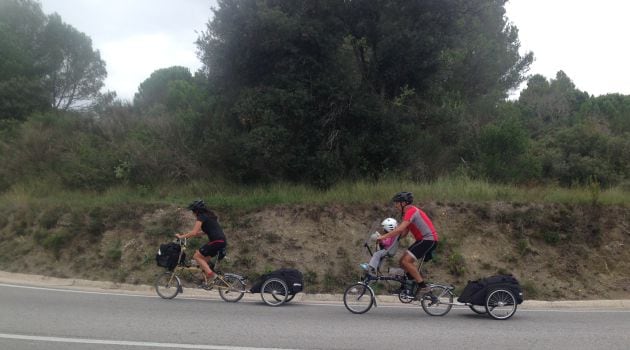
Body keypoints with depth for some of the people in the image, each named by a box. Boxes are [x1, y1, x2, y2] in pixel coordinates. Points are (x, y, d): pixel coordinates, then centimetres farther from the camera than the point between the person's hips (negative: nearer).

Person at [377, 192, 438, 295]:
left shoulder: (411, 211, -16)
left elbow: (400, 229, -27)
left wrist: (383, 237, -24)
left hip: (429, 240, -10)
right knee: (403, 261, 7)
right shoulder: (408, 213, 16)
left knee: (406, 261, -16)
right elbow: (404, 233, 13)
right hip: (422, 240, 10)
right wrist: (388, 239, 2)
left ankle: (422, 286, -9)